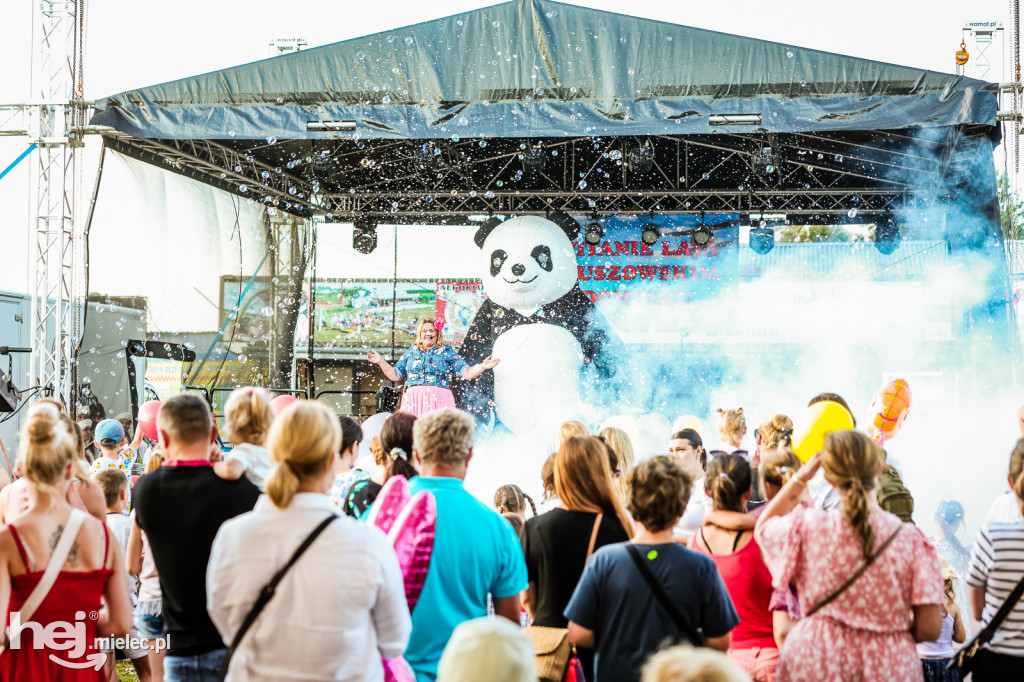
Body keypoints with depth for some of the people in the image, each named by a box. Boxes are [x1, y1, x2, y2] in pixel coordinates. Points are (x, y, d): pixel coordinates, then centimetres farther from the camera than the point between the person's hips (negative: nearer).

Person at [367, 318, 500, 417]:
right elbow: (396, 375, 21)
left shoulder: (447, 352, 12)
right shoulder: (411, 352, 19)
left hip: (439, 400, -2)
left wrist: (482, 367, -9)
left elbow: (465, 373, 6)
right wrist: (381, 361, 12)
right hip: (413, 401, 2)